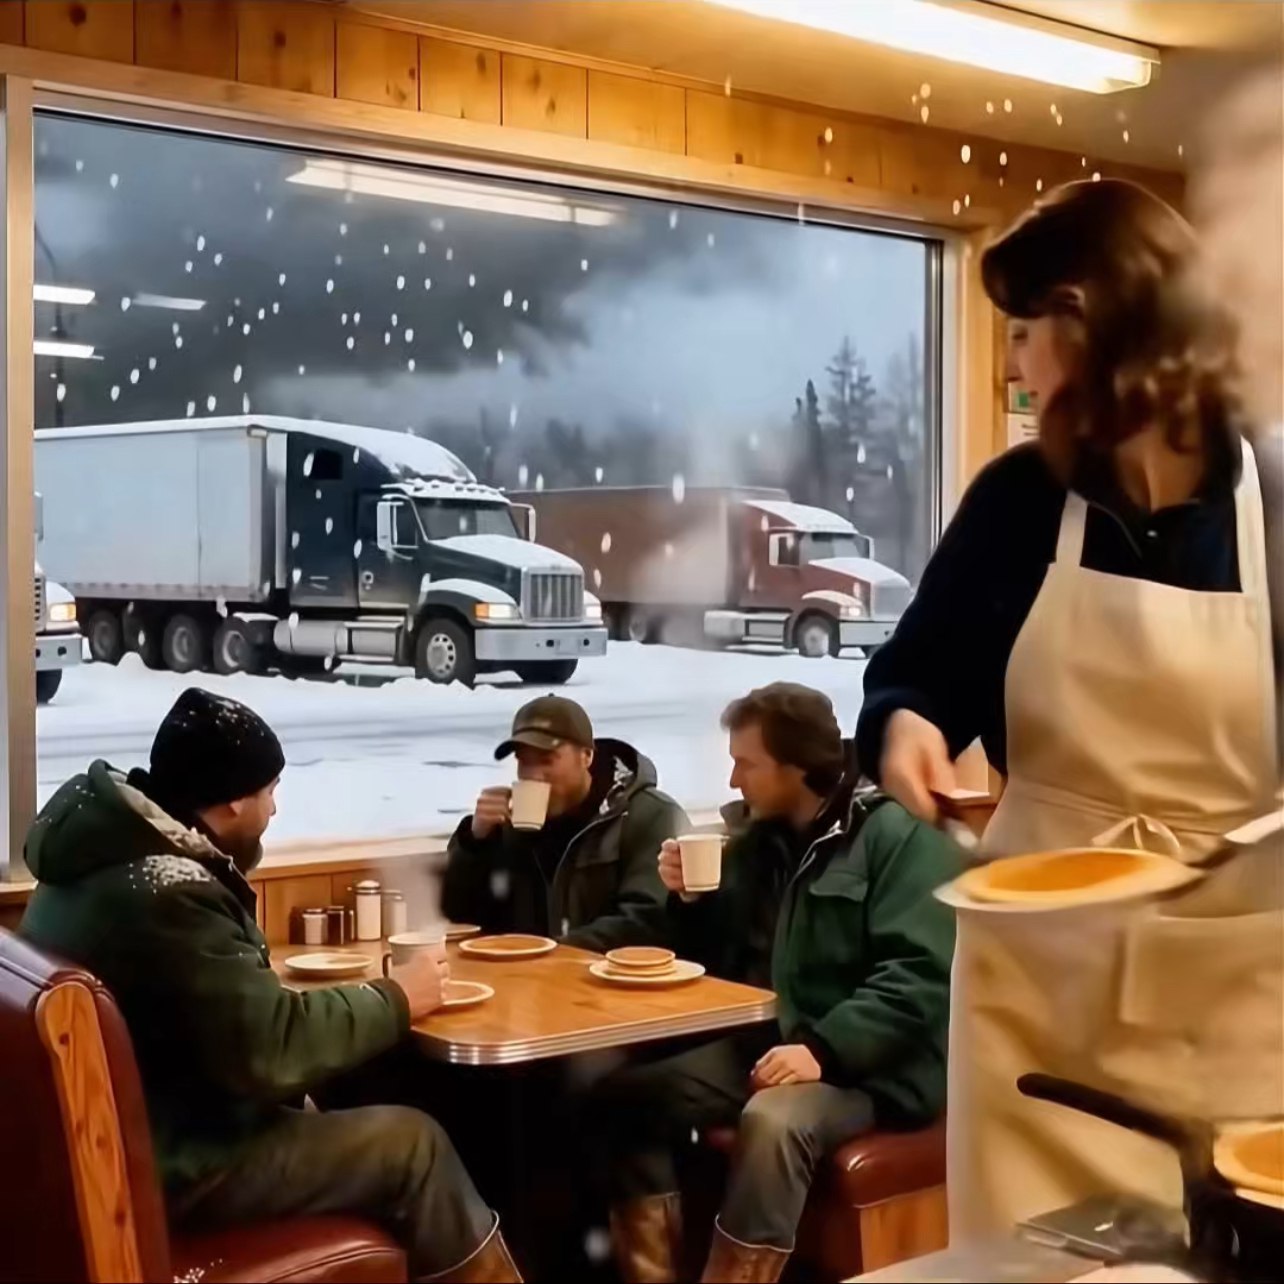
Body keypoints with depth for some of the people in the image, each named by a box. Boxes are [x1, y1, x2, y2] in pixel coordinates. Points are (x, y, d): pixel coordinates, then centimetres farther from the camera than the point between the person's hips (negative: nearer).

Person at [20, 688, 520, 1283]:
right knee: (412, 1143, -6)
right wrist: (394, 999, -12)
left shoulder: (110, 848, 4)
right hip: (168, 1162, -10)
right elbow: (272, 1050, -24)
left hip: (120, 1134, 10)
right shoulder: (167, 895, -26)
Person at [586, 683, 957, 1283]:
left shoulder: (896, 834, -10)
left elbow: (919, 977, -20)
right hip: (762, 1043, 7)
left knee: (772, 1121, -35)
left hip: (869, 1065, -7)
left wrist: (823, 1049, -28)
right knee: (622, 1095, -9)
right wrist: (690, 901, 2)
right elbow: (719, 961, 21)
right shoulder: (757, 836, 13)